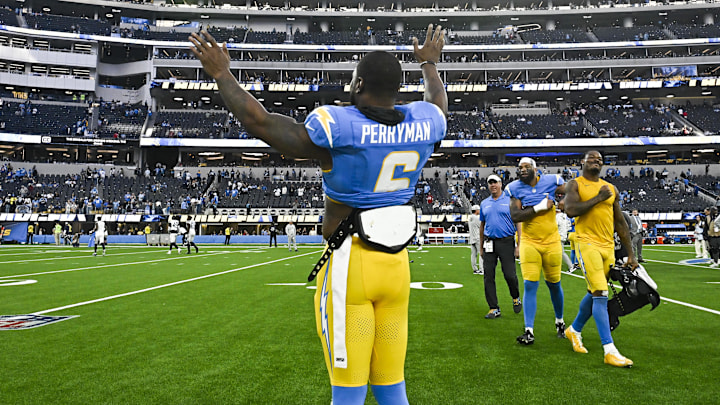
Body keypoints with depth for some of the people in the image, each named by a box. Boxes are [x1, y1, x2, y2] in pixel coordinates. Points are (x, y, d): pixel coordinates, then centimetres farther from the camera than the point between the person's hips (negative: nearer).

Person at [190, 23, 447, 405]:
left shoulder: (336, 126, -14)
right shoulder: (422, 122, 3)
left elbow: (260, 122, -9)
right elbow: (439, 104, 28)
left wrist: (221, 75, 6)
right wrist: (430, 64, 47)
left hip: (349, 264, -6)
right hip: (397, 263, 6)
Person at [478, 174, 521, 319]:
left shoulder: (510, 201, 2)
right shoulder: (484, 204, 13)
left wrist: (519, 246, -8)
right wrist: (481, 247, 16)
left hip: (506, 242, -3)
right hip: (489, 243, 4)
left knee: (510, 274, -4)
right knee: (488, 276, 0)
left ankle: (516, 298, 26)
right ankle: (494, 308, 9)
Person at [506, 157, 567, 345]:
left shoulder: (551, 181, -3)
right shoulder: (515, 188, -5)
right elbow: (515, 216, -15)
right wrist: (538, 208, -20)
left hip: (551, 241, 1)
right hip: (529, 242, -1)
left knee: (554, 284, 13)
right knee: (530, 285, -8)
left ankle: (559, 321, 37)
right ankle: (529, 331, -4)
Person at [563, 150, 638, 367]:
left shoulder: (611, 189, 17)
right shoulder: (575, 185, 2)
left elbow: (620, 223, 18)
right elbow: (571, 210, -17)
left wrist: (630, 254, 15)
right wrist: (598, 198, -10)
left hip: (608, 246, 6)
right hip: (587, 243, -6)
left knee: (593, 293, 14)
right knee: (600, 294, -14)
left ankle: (574, 330, 35)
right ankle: (610, 351, -13)